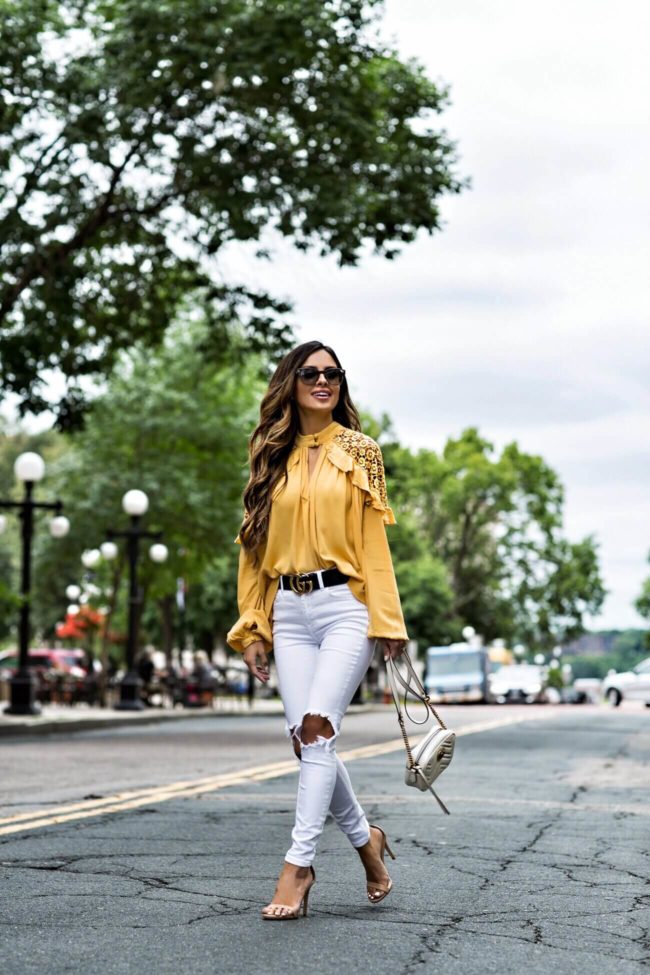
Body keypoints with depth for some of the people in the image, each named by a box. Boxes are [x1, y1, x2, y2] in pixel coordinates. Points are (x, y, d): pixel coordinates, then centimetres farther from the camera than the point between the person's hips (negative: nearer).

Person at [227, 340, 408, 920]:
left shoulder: (358, 453, 6)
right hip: (289, 612, 4)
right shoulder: (272, 459, 14)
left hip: (345, 605, -3)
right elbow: (255, 546, 13)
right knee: (305, 739, -1)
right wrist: (252, 626, 7)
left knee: (317, 730, -14)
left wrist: (387, 620, -5)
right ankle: (364, 836, 20)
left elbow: (374, 540, 1)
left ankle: (299, 862, -9)